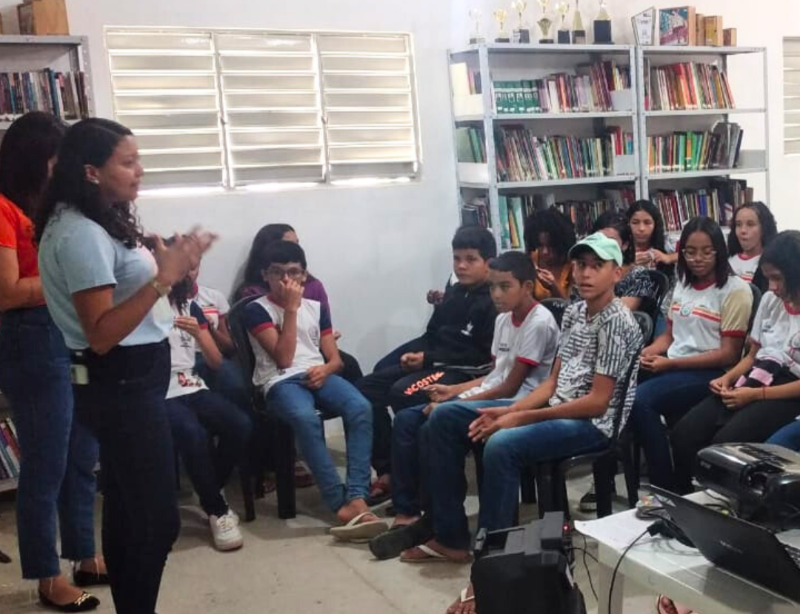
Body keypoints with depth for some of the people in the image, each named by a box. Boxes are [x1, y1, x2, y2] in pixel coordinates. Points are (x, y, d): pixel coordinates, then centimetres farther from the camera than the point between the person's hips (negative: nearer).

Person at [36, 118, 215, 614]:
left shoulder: (104, 222, 10)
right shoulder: (81, 234, -20)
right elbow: (102, 335, -24)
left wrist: (173, 264, 4)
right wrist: (164, 277, -27)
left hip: (133, 380, 10)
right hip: (120, 386, -10)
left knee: (128, 509, 18)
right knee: (157, 517, -3)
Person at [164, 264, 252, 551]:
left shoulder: (190, 307, 14)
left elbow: (216, 362, 11)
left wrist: (197, 333, -6)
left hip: (193, 389, 5)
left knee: (241, 425, -23)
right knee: (193, 434, -35)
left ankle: (209, 492, 1)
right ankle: (217, 510, -13)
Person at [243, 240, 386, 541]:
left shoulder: (316, 307, 19)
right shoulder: (256, 309, 5)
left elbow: (335, 358, 16)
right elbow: (283, 359, -7)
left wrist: (325, 369, -9)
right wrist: (291, 308, -7)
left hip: (318, 375, 4)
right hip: (281, 381, -4)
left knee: (360, 407, -30)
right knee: (306, 418, -39)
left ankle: (357, 498, -37)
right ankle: (342, 505, -37)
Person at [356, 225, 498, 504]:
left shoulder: (494, 302, -10)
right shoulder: (454, 294, 17)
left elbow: (483, 356, -18)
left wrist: (429, 358, -17)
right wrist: (414, 352, -1)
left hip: (464, 373, -9)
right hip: (431, 364, 9)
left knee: (403, 393, -31)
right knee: (366, 388, -4)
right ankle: (387, 471, -4)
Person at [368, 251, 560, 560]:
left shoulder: (538, 323, -13)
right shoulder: (503, 319, 15)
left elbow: (510, 387, -16)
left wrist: (456, 403, -16)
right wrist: (453, 390, 5)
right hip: (490, 396, 9)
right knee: (407, 420, -5)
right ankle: (407, 514, -4)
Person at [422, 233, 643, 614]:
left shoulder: (617, 323, -14)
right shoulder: (573, 312, 12)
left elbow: (597, 403, -19)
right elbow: (553, 382, 12)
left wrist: (520, 418, -19)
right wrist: (509, 410, -5)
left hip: (591, 424, -9)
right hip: (553, 409, 9)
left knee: (501, 446, -37)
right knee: (444, 418, 2)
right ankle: (450, 536, 4)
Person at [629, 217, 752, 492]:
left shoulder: (735, 290, -6)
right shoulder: (683, 285, 16)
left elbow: (729, 354, -10)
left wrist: (670, 362, -16)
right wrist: (646, 353, -3)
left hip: (710, 373, -6)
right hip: (672, 367, 6)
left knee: (640, 399, -30)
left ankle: (666, 486, -16)